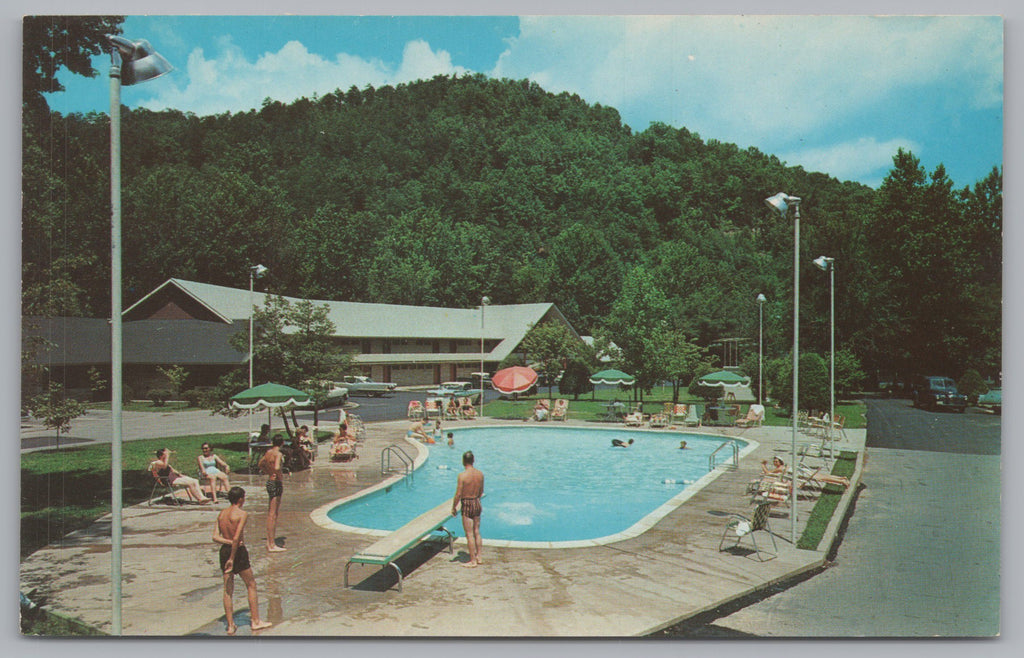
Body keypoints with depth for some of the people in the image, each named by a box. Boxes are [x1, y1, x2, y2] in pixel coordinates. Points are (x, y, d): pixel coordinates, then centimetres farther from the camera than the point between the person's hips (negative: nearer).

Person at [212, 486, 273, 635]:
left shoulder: (221, 514, 8)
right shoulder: (242, 514, -13)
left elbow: (215, 537, -1)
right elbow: (237, 538, -21)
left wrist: (229, 542, -10)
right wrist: (232, 559, -16)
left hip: (224, 550, 6)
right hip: (238, 551, -6)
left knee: (228, 589, 11)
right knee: (251, 585, 8)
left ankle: (230, 625, 15)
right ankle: (256, 621, 13)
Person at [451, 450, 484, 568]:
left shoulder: (462, 475, -18)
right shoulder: (480, 474, 0)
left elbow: (458, 494, -16)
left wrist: (454, 508, -3)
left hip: (467, 506, -6)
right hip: (477, 504, 6)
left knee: (469, 534, 3)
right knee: (477, 532, 17)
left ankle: (473, 560, 10)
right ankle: (478, 557, 26)